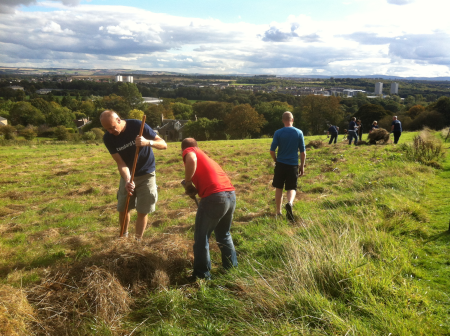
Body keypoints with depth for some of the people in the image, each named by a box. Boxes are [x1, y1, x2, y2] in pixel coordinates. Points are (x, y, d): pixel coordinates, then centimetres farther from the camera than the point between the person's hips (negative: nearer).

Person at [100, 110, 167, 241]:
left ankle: (137, 241, 15)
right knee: (122, 209, 9)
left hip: (146, 175, -3)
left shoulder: (138, 126, -22)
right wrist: (127, 180, -34)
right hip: (127, 176, 3)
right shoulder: (108, 138, -14)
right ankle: (123, 237, 32)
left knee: (142, 211, -2)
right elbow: (120, 163, -16)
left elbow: (163, 144, -19)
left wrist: (148, 142, -39)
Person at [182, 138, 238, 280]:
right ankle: (232, 267, 35)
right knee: (224, 234, 27)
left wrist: (187, 182, -4)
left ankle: (202, 275, 16)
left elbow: (191, 160, -16)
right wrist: (195, 189, 17)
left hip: (215, 197, -8)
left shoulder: (188, 151, 8)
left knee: (201, 237, 10)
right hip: (231, 195, 8)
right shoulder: (205, 156, 30)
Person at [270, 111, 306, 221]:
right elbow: (303, 152, 0)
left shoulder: (278, 133, -5)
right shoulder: (299, 133, -2)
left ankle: (278, 212, 21)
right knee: (292, 188, 8)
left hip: (280, 164, 0)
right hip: (293, 165, 0)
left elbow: (272, 151, -6)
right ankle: (290, 203, -24)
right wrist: (302, 166, 9)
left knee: (279, 188, 13)